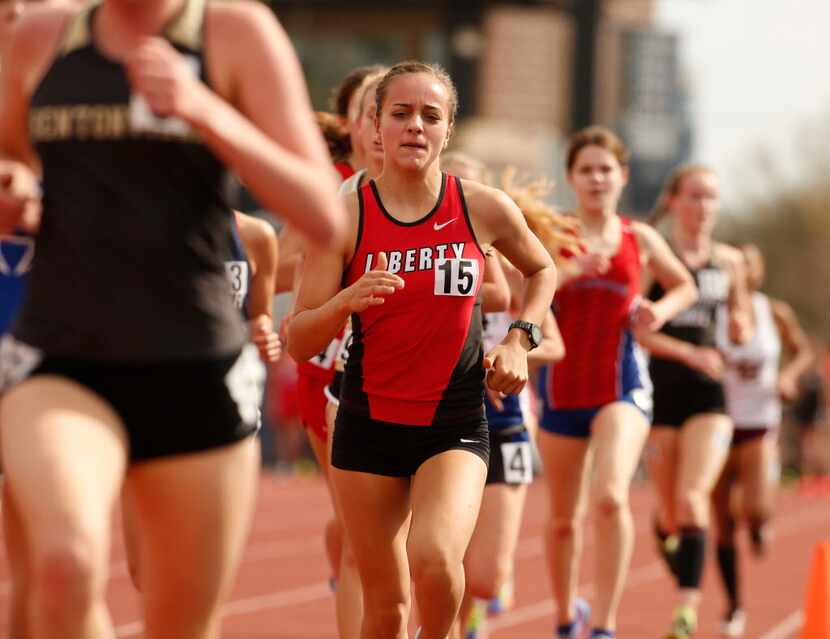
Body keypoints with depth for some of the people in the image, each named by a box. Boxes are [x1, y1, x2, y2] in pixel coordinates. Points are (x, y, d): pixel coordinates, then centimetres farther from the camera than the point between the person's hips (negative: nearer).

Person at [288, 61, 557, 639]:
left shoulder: (484, 209, -4)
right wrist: (346, 301, -27)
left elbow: (542, 270, 18)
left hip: (456, 424, -1)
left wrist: (520, 340, 4)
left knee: (435, 559, -26)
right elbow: (298, 342, -8)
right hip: (369, 424, 1)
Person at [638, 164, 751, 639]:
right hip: (661, 389, -1)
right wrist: (689, 353, -20)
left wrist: (742, 327, -2)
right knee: (669, 511, 6)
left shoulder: (729, 262, 9)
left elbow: (742, 324, 22)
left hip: (709, 392, 1)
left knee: (693, 497, -18)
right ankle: (690, 591, 32)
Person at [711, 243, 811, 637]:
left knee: (755, 510, -21)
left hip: (760, 427, 0)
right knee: (723, 527, 4)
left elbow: (803, 351, 15)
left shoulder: (776, 314, 0)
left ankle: (759, 524, 17)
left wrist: (790, 374, -5)